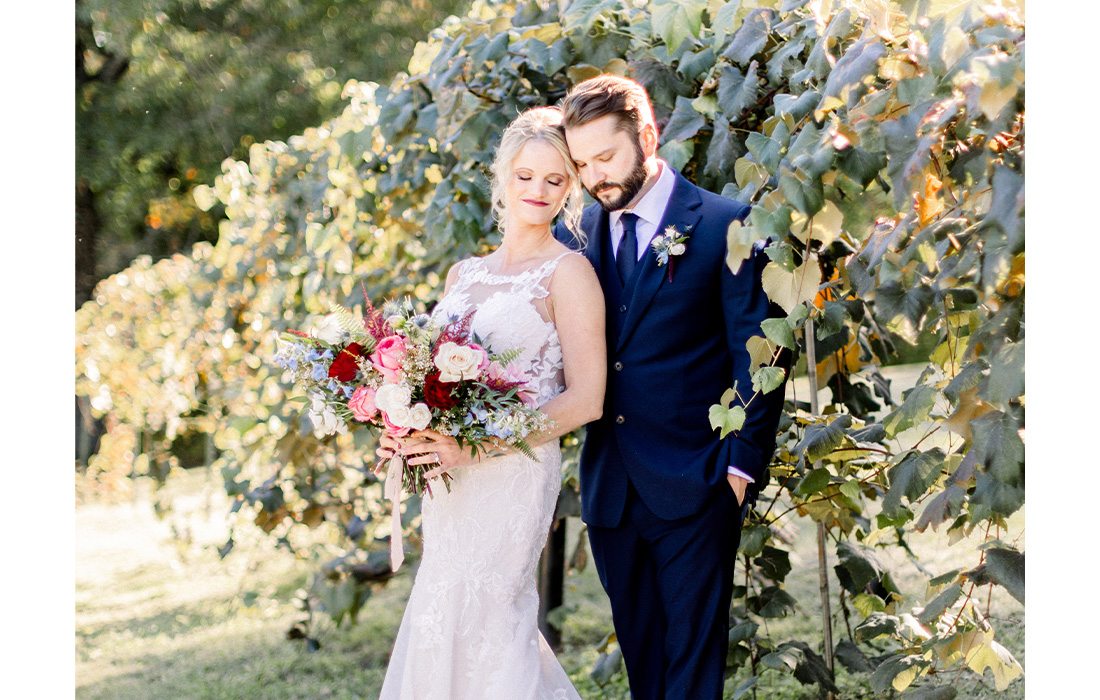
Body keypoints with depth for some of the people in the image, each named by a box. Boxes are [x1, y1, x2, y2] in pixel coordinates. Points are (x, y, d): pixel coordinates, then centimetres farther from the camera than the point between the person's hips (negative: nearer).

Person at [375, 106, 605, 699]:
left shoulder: (568, 271, -5)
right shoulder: (463, 273, 15)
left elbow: (585, 399, -11)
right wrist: (406, 431, -1)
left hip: (512, 475, -7)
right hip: (449, 481, 7)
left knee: (471, 623, -9)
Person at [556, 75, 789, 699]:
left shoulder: (725, 225, -6)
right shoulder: (579, 231, 9)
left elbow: (758, 356, -6)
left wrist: (742, 466, -10)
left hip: (694, 486, -5)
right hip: (610, 485, 5)